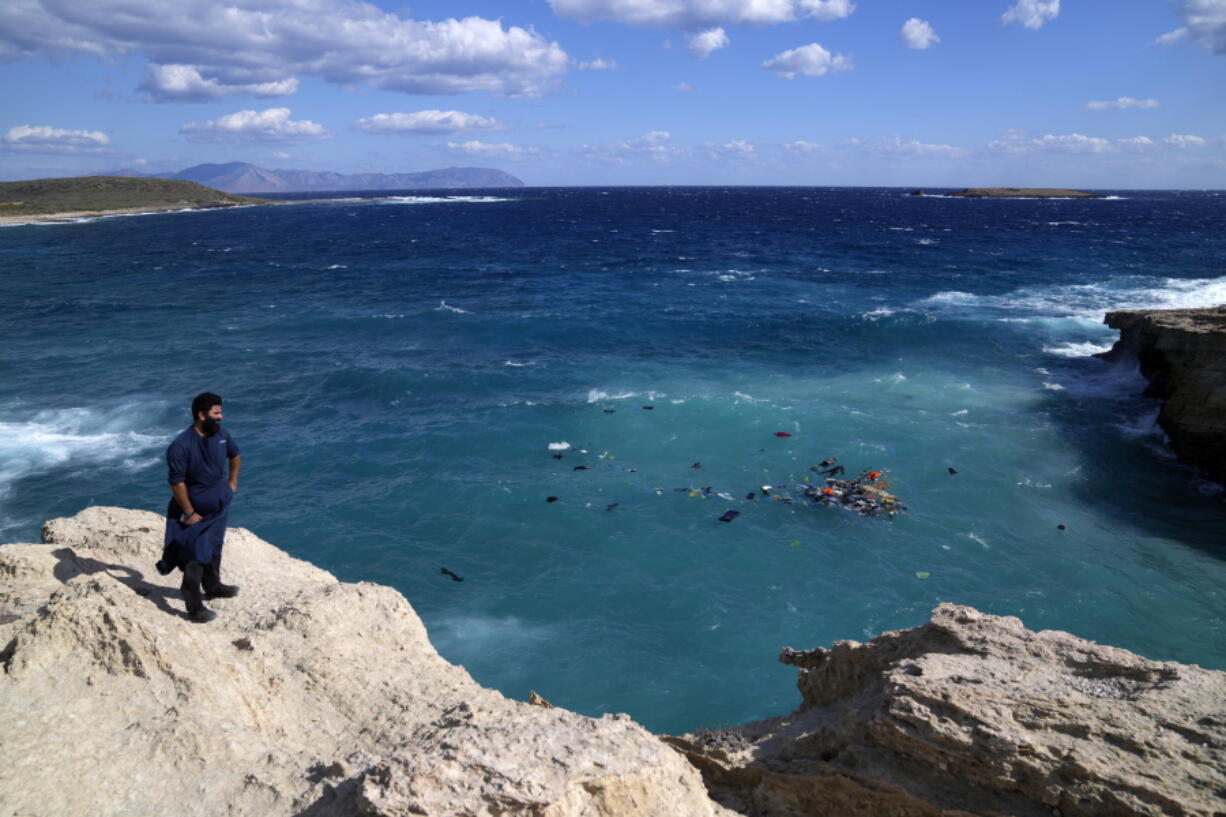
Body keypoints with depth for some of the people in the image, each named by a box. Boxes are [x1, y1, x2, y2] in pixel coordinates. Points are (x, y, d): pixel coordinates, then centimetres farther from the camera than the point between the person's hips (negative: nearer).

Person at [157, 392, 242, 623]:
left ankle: (213, 587, 43)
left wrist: (232, 482, 13)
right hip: (195, 511, -7)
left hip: (219, 507, 7)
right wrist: (189, 513, -19)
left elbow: (235, 455, 17)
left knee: (214, 549, 23)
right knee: (195, 557, -3)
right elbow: (177, 483, -22)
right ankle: (194, 608, 4)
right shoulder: (180, 446, -26)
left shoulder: (221, 434, -5)